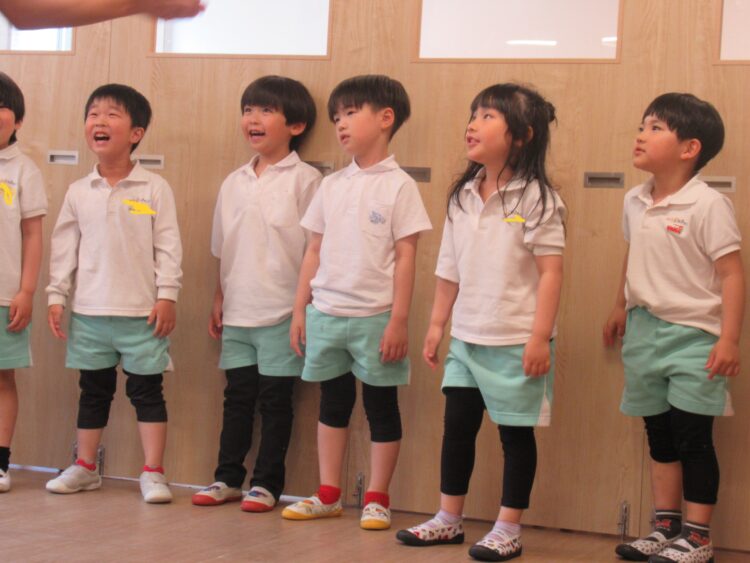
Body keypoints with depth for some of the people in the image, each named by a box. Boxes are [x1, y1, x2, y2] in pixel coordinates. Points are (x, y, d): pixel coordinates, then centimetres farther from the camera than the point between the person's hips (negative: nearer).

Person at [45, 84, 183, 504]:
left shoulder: (154, 189, -3)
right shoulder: (79, 193, 6)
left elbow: (168, 246, -5)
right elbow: (64, 247, 9)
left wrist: (167, 295, -10)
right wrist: (56, 296, 4)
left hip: (142, 312, -3)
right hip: (89, 311, 3)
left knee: (147, 390, 2)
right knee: (93, 390, 13)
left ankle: (153, 473, 9)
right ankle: (86, 468, 26)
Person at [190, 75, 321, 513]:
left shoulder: (305, 180, -6)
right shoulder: (234, 183, 10)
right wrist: (219, 301, 14)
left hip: (282, 312, -5)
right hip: (238, 311, 5)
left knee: (275, 399, 3)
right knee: (238, 395, 11)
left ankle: (267, 483, 12)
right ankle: (229, 478, 21)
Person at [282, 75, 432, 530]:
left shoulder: (398, 185, -6)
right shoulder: (332, 186, 9)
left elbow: (405, 257, -9)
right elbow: (315, 252, 12)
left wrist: (399, 320, -13)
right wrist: (300, 311, 9)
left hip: (374, 318, -5)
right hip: (326, 315, 5)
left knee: (381, 406, 5)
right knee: (333, 404, 13)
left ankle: (377, 499, 15)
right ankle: (329, 496, 23)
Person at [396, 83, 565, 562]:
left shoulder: (536, 199, -11)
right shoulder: (463, 196, 7)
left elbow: (550, 271, -14)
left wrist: (540, 336, -18)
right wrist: (437, 324, 12)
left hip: (515, 343, -6)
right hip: (467, 338, 6)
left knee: (516, 433, 5)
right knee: (457, 426, 12)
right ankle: (449, 520, 25)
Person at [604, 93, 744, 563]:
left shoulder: (707, 205, -15)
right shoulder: (635, 202, 5)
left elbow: (731, 272, -16)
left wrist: (730, 338, -20)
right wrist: (622, 308, 25)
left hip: (692, 336, -6)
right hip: (645, 332, 7)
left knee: (693, 439, 0)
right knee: (659, 437, 15)